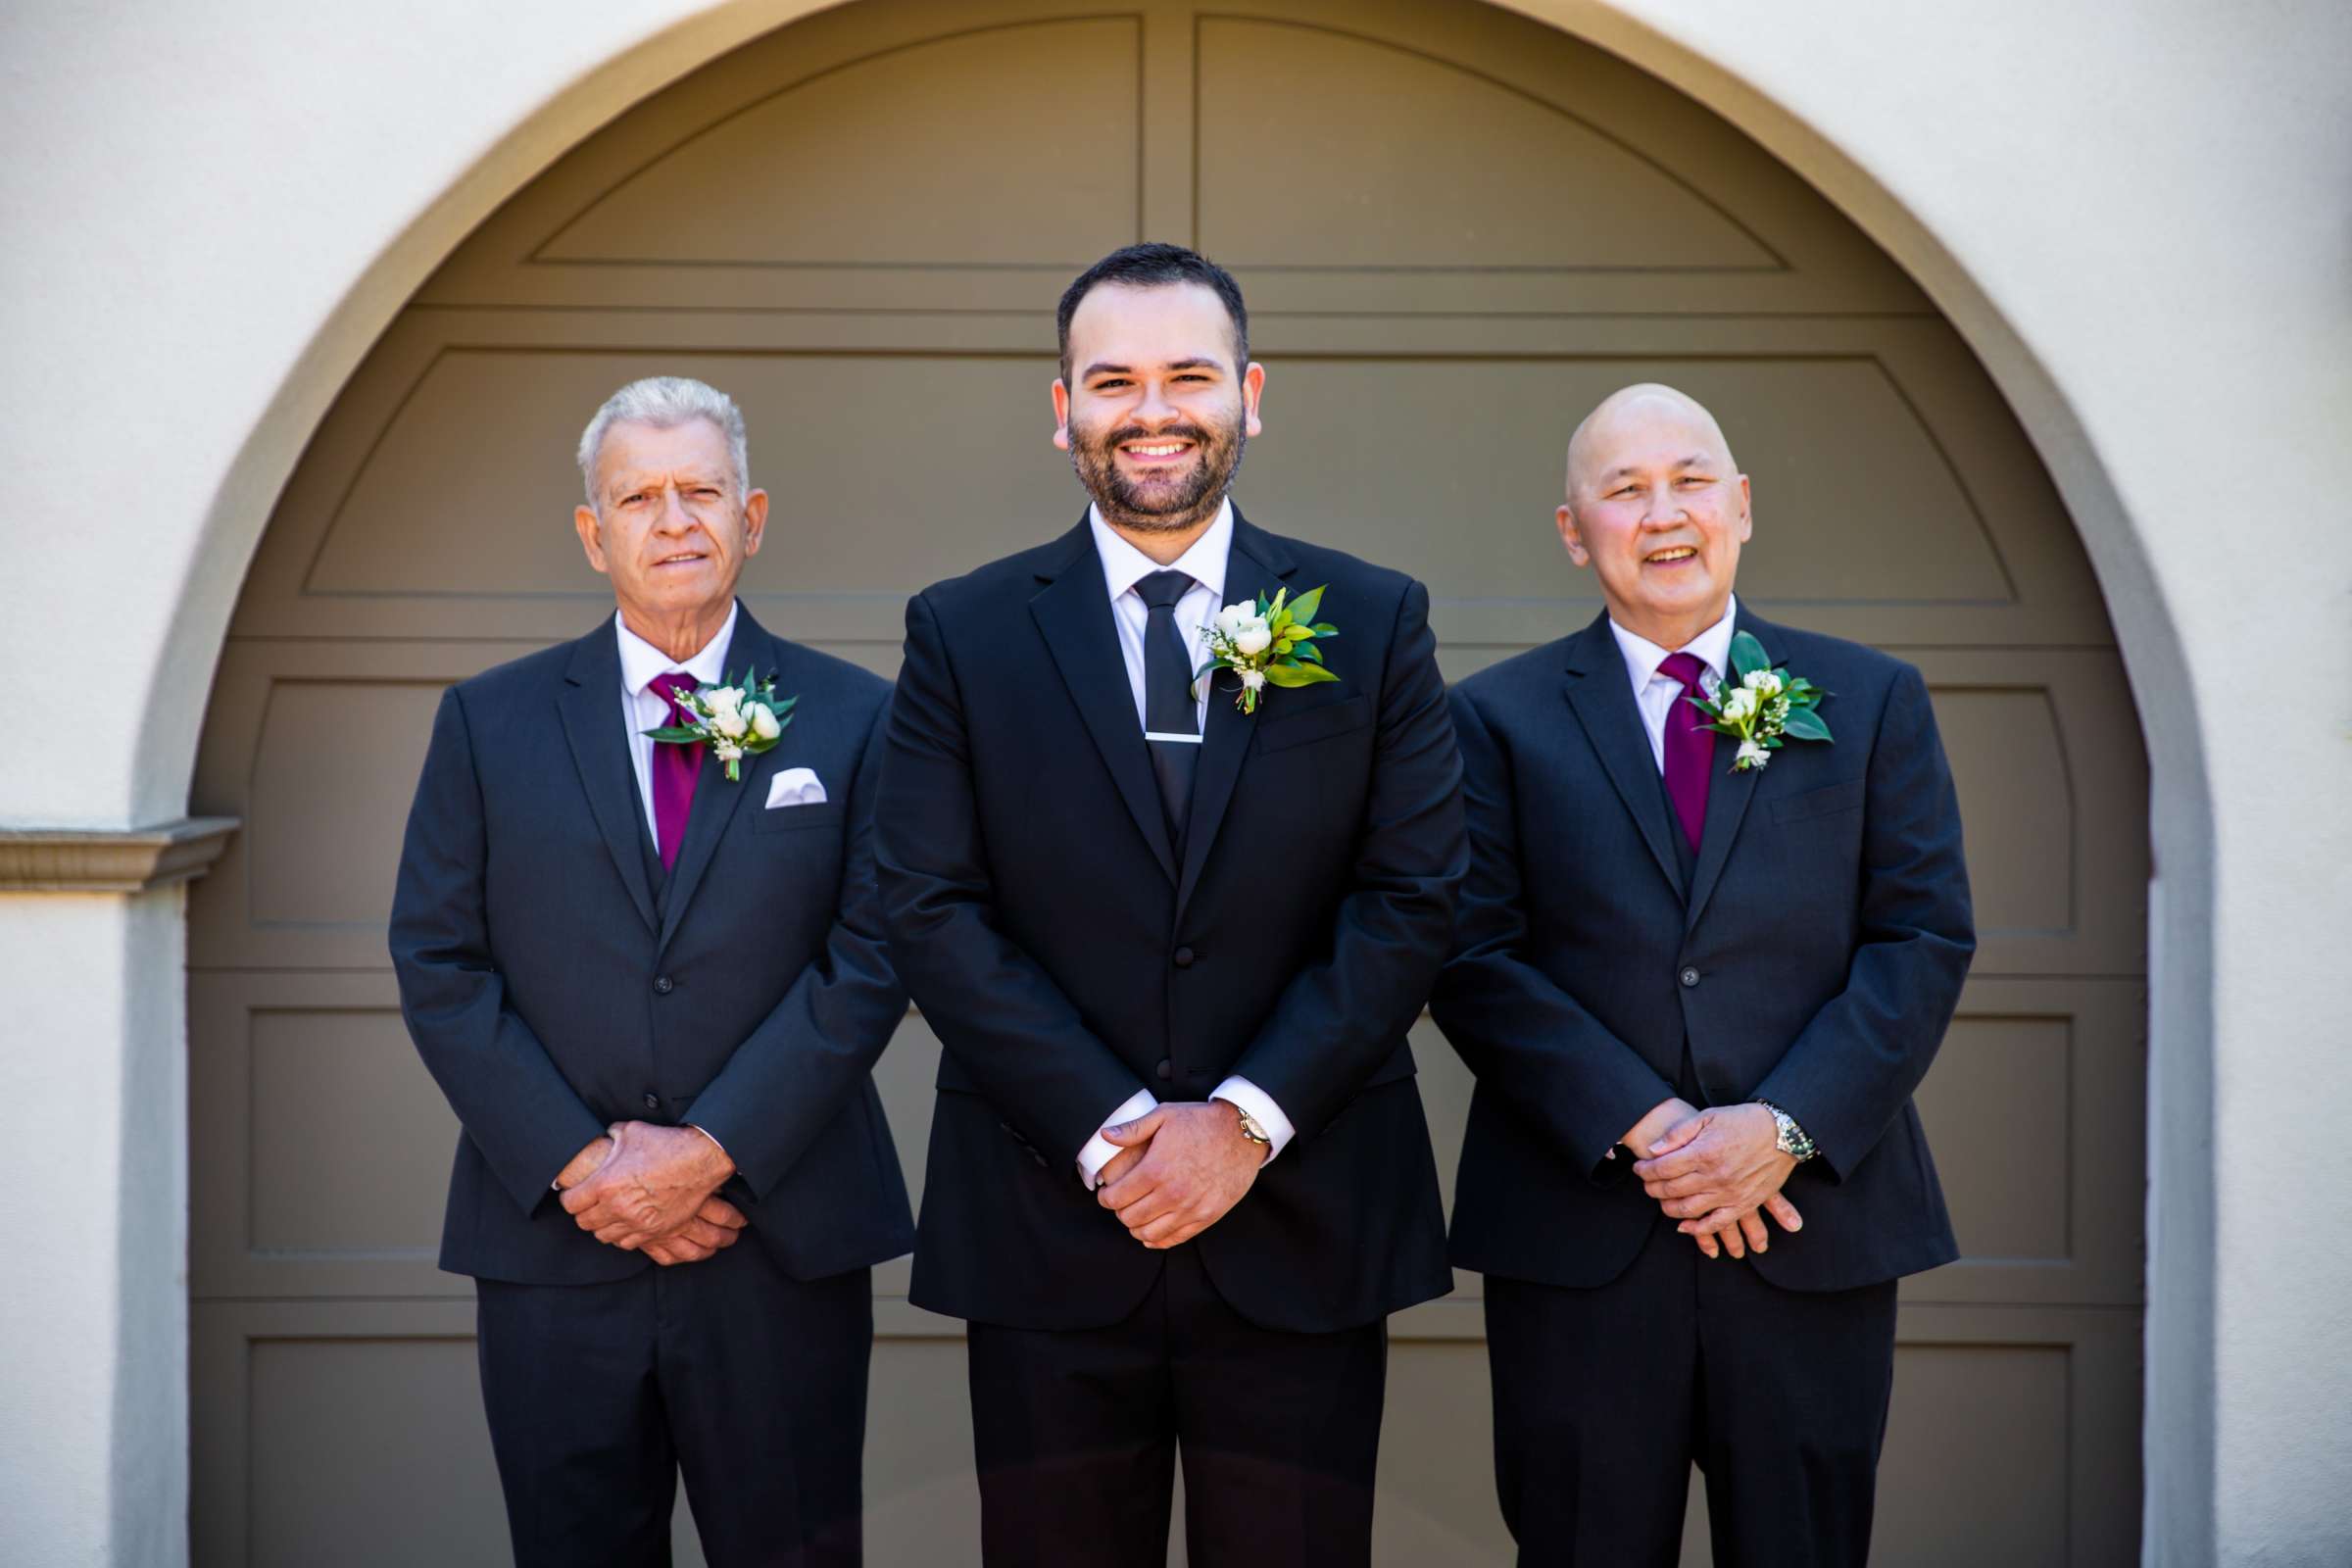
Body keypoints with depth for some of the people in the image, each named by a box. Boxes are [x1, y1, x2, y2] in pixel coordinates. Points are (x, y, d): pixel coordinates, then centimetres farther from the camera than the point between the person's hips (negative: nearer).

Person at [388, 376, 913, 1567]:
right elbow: (437, 964, 2)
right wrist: (577, 1161, -9)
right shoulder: (489, 722, 8)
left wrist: (713, 1150, -12)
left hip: (781, 1244, -1)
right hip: (553, 1246, 1)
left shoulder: (854, 721, 5)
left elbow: (872, 961, -3)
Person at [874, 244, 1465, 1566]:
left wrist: (1250, 1117, -11)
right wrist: (1112, 1133, -12)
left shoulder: (1374, 622, 5)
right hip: (1050, 1228, 0)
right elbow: (936, 913, -3)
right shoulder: (964, 635, 4)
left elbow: (1414, 899, -1)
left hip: (1304, 1227, 0)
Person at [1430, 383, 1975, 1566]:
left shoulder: (1872, 701, 9)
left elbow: (1926, 938, 2)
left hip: (1815, 1228, 1)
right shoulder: (1498, 718, 5)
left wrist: (1785, 1127, -11)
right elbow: (1473, 958, -3)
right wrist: (1640, 1128, -14)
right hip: (1576, 1237, -1)